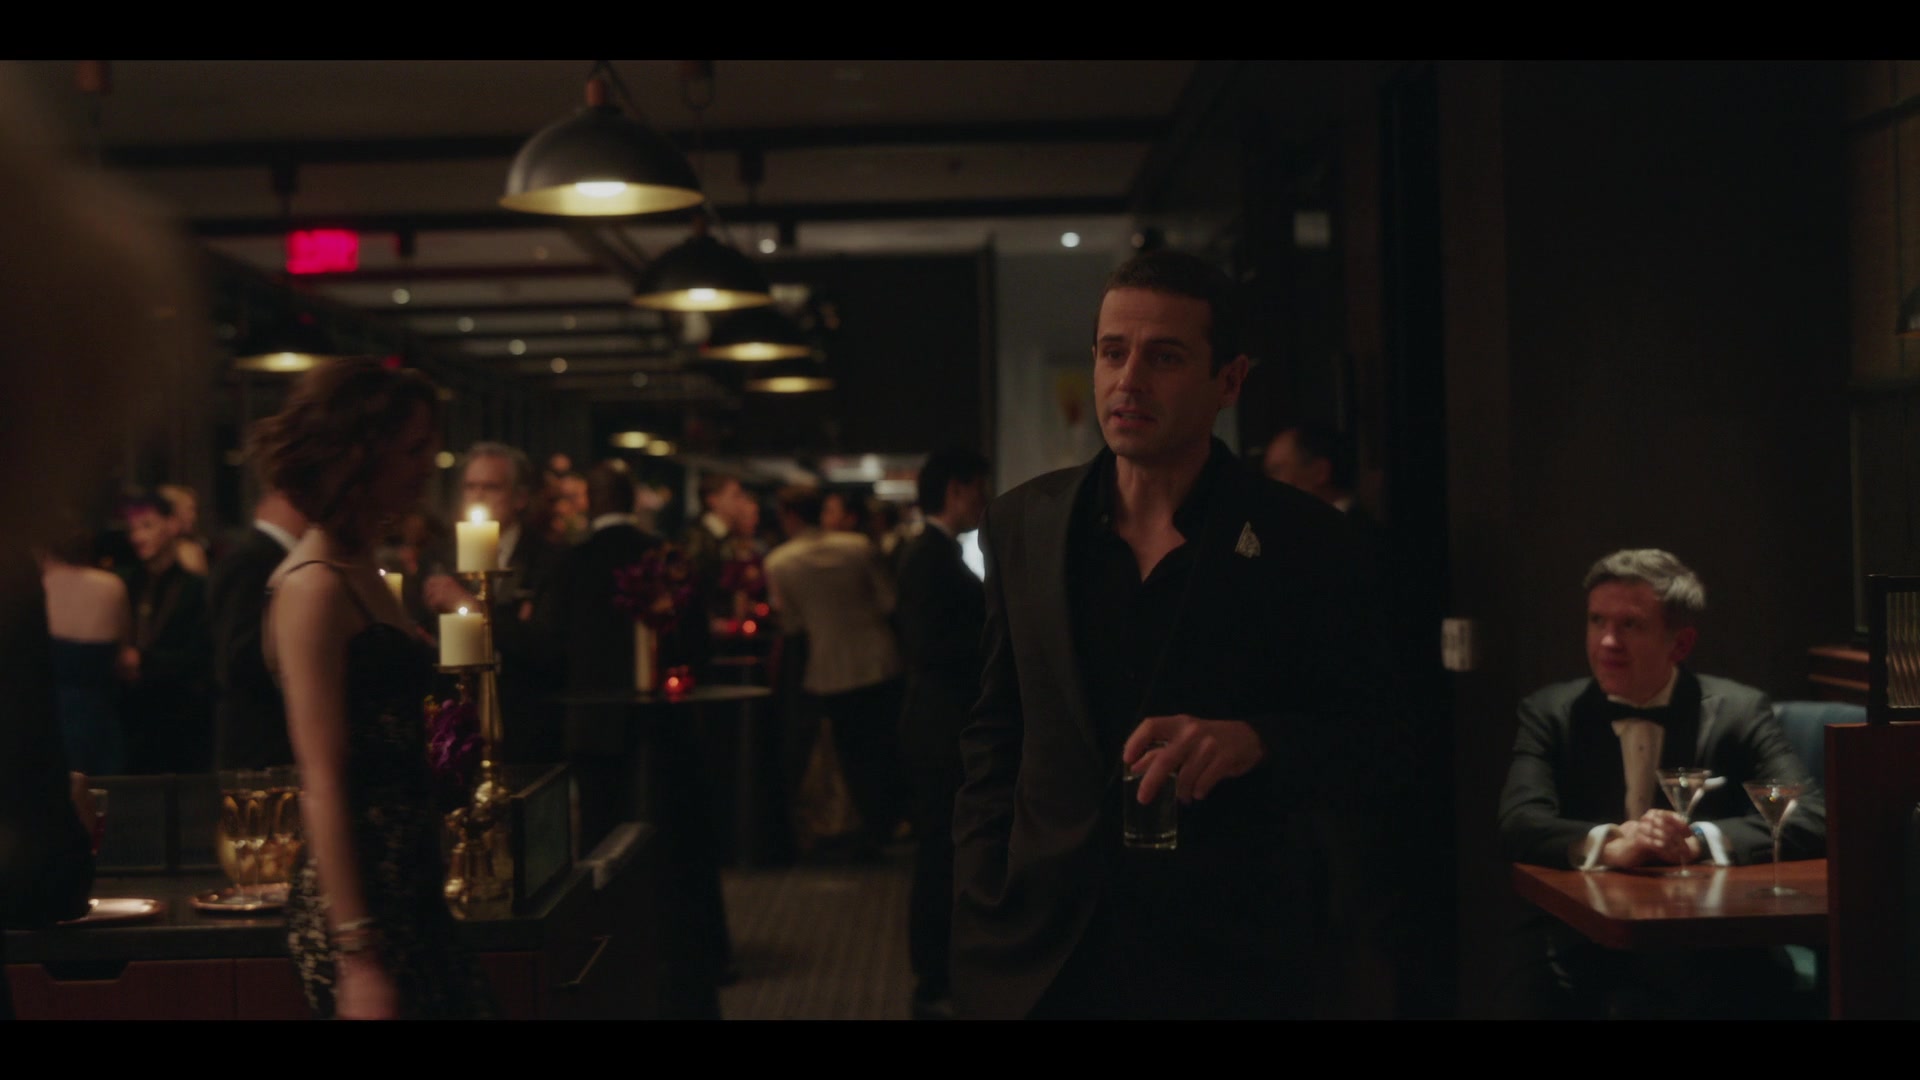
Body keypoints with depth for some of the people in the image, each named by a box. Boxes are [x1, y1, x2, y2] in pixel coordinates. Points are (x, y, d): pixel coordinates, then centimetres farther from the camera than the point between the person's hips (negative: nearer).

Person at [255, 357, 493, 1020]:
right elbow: (323, 785, -18)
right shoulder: (314, 585, -13)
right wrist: (358, 958, -20)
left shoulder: (361, 572, 14)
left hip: (407, 891, 9)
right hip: (360, 907, -9)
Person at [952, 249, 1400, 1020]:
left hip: (1232, 958, -2)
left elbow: (1373, 752, -3)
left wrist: (1256, 741, -22)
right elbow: (994, 743, 8)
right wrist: (981, 929, 1)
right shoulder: (1022, 524, 3)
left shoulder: (1301, 540, -5)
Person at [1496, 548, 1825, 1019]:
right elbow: (1520, 824, -7)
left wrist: (1699, 841, -22)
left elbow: (1812, 819, -7)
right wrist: (1606, 845, -27)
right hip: (1579, 947, 2)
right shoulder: (1552, 713, 7)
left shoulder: (1738, 712, 4)